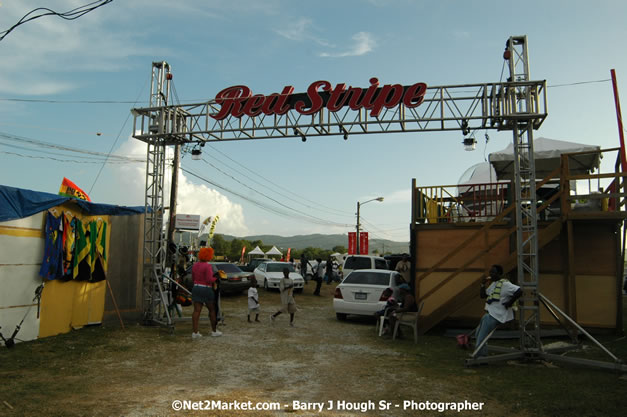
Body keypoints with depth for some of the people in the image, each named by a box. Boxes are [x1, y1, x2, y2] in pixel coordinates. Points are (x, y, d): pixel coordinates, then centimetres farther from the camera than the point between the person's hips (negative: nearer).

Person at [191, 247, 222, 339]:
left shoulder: (195, 265, 7)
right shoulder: (207, 266, -16)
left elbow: (193, 278, 15)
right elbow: (209, 279, -21)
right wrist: (216, 278, -4)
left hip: (196, 288, 6)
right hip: (206, 289, -6)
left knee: (196, 310, 4)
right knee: (212, 310, 9)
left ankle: (195, 332, 0)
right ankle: (214, 331, 18)